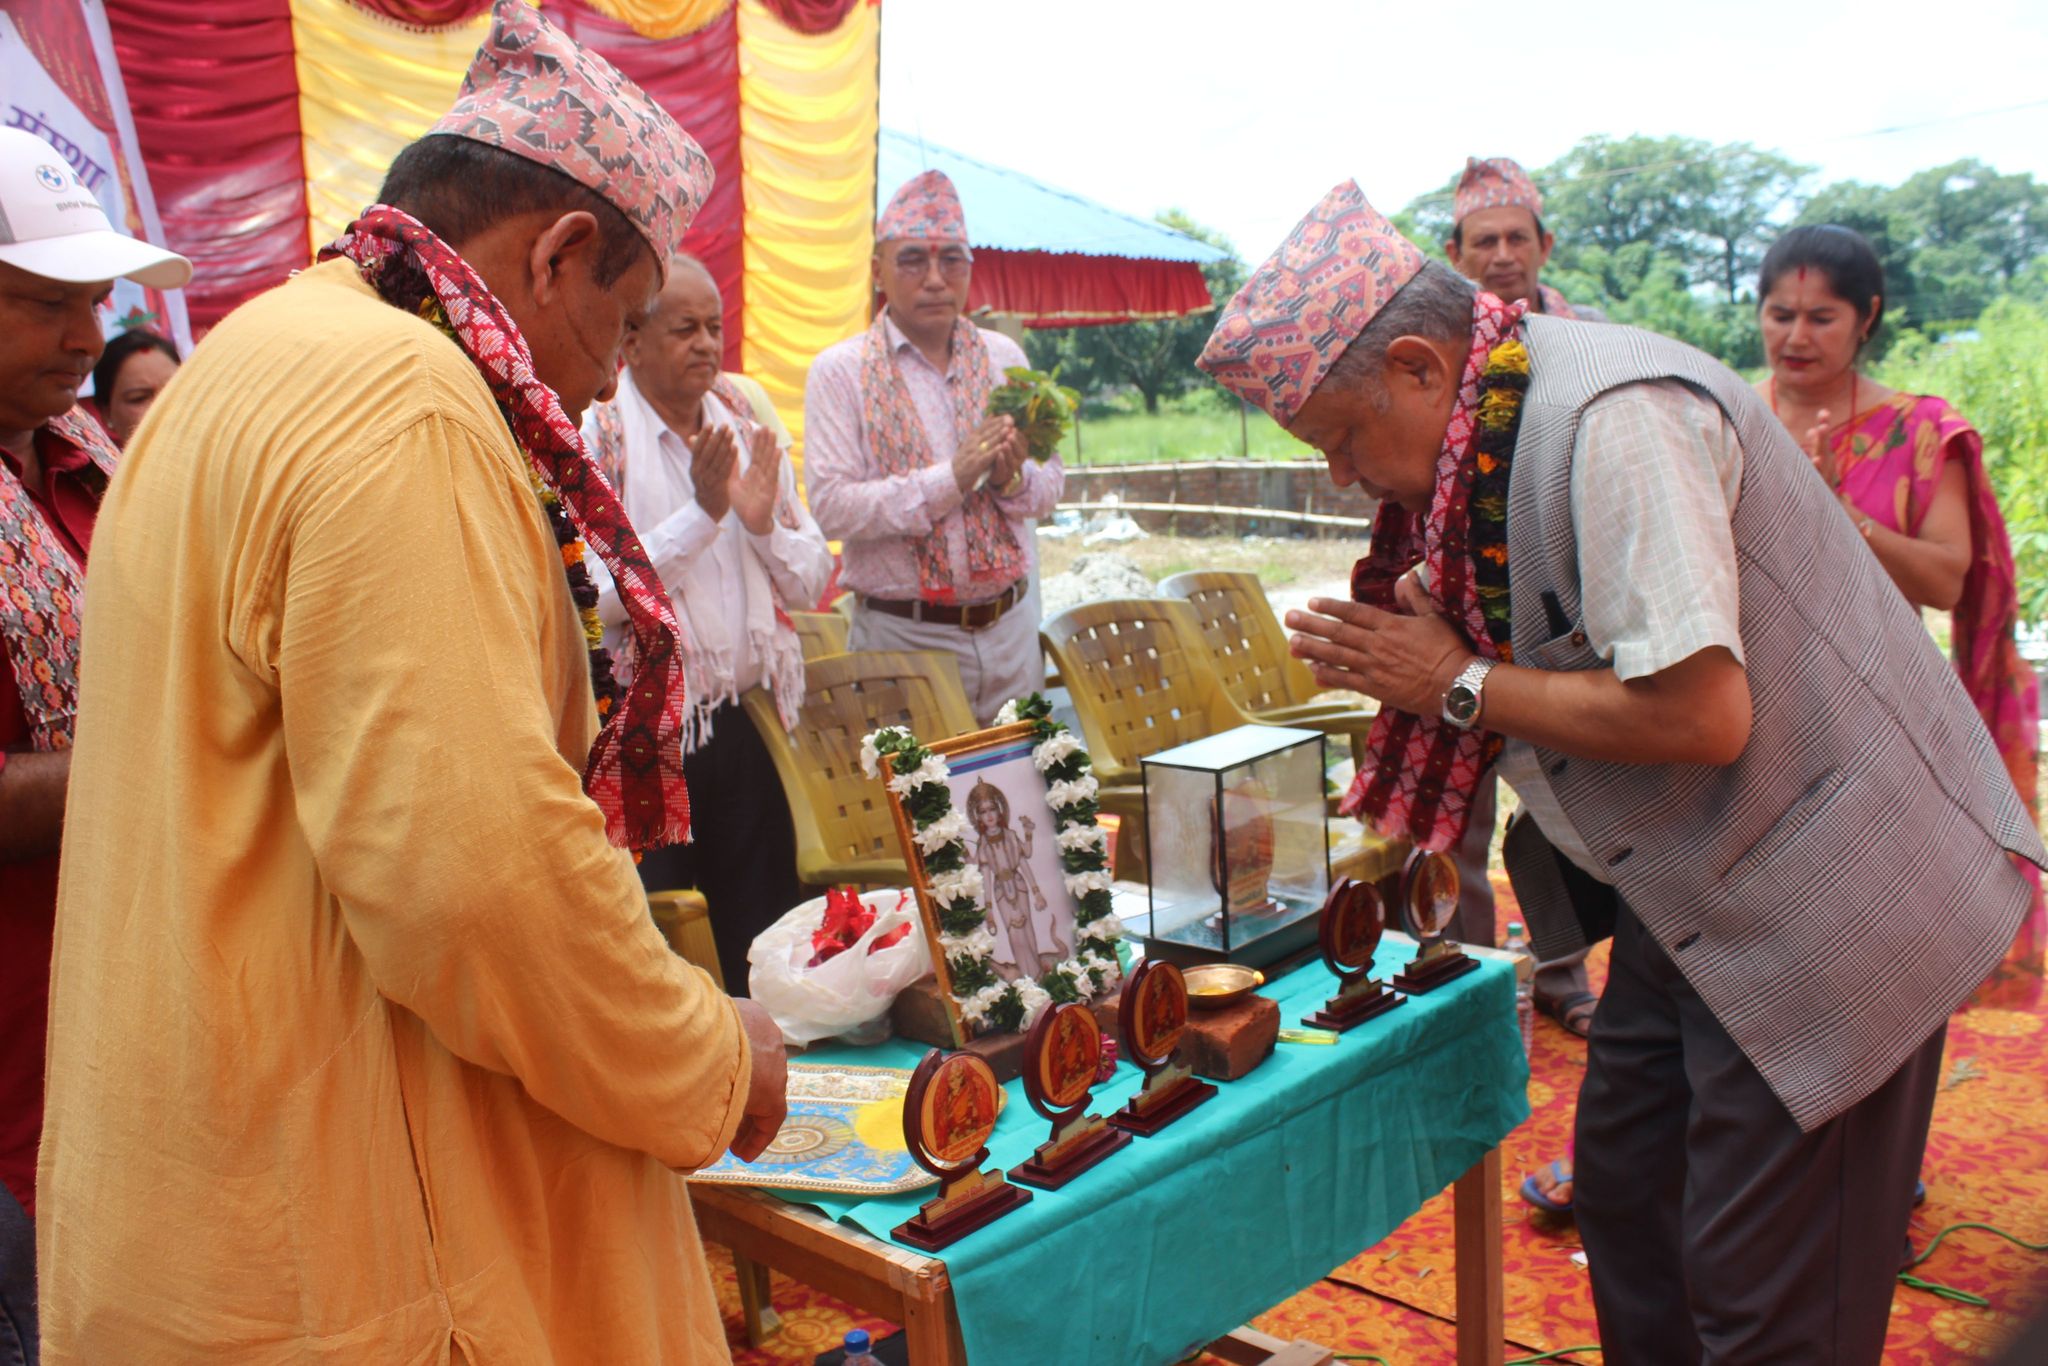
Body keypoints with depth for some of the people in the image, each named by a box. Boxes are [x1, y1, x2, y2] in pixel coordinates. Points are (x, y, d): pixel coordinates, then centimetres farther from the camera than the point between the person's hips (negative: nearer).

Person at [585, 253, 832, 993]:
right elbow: (595, 597, -18)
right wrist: (702, 513, -18)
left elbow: (813, 582, 9)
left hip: (750, 720, 5)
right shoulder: (594, 435, -7)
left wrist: (763, 522, -10)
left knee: (766, 943, 13)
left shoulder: (751, 422, 9)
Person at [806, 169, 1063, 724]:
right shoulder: (840, 370, -3)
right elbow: (832, 506, -14)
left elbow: (1051, 482, 11)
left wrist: (1013, 477, -11)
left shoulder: (1004, 357, 10)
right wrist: (950, 477, -19)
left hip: (1010, 629, 4)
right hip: (903, 635, -4)